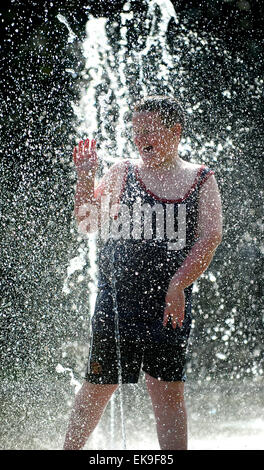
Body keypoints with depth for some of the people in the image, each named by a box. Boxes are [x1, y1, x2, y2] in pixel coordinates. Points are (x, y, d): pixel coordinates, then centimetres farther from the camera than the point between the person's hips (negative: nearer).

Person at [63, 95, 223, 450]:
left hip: (170, 302, 0)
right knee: (99, 386, 5)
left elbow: (210, 237, -3)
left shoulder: (201, 179, 6)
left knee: (168, 388, -2)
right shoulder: (121, 173, 8)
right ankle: (70, 447, 22)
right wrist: (85, 179, -5)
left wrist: (178, 283, -14)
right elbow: (87, 223, 9)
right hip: (116, 298, 0)